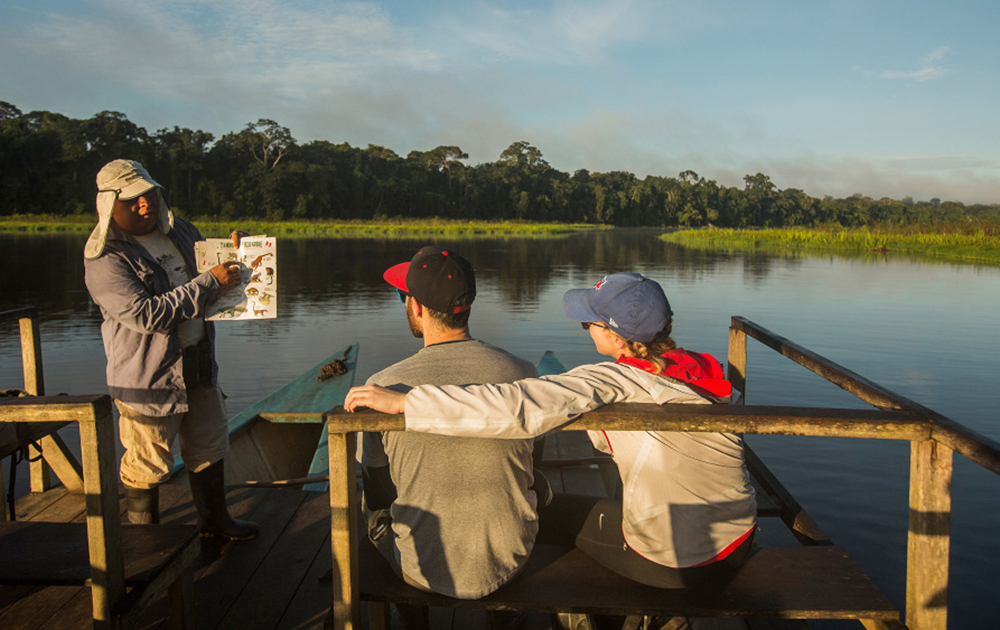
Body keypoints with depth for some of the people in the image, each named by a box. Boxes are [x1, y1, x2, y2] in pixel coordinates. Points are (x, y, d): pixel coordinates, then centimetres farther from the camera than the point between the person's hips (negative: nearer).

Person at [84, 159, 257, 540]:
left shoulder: (180, 231, 7)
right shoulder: (104, 259, -16)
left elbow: (210, 267, 25)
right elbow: (146, 315, -26)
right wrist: (210, 282, -26)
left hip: (198, 363, 7)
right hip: (147, 376, -7)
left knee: (209, 447, 19)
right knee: (147, 462, 6)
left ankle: (214, 519, 37)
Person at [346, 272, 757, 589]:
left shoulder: (616, 381, -23)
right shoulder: (700, 369, -2)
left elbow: (518, 407, -34)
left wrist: (400, 402, -30)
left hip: (673, 564, -6)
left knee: (547, 511, 15)